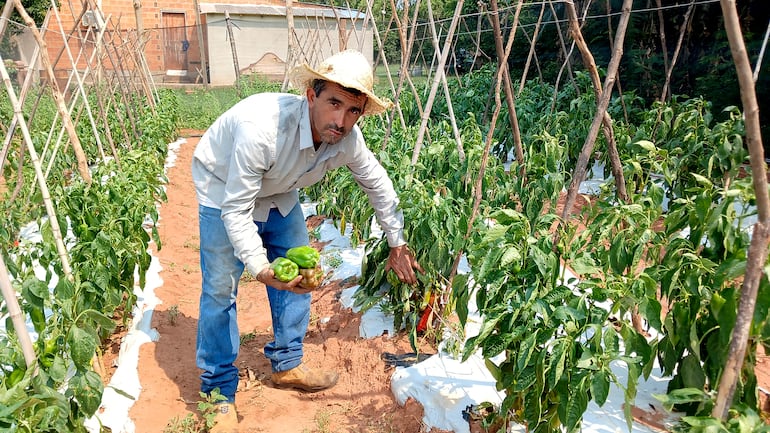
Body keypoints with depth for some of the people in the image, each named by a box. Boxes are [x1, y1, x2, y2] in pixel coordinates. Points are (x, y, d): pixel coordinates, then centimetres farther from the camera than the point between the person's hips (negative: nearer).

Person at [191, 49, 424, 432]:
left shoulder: (347, 140, -23)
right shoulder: (262, 127, -41)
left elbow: (378, 185, -4)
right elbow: (236, 208, -34)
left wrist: (397, 244, 1)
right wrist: (260, 268, -45)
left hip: (277, 193, 6)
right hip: (223, 190, -5)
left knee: (299, 274, 7)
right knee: (220, 289, -6)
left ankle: (287, 364, 26)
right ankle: (219, 393, 11)